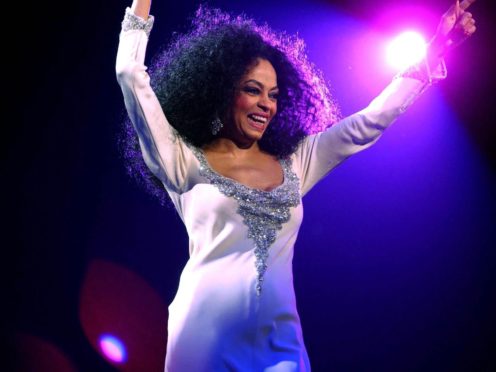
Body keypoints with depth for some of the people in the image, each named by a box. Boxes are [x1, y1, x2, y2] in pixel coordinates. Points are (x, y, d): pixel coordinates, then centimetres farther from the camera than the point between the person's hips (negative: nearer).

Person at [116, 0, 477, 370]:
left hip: (277, 341, 3)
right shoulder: (185, 161, 1)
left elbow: (370, 122, 12)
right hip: (204, 337, -3)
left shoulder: (295, 162, 10)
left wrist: (436, 50, 11)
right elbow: (131, 74, -2)